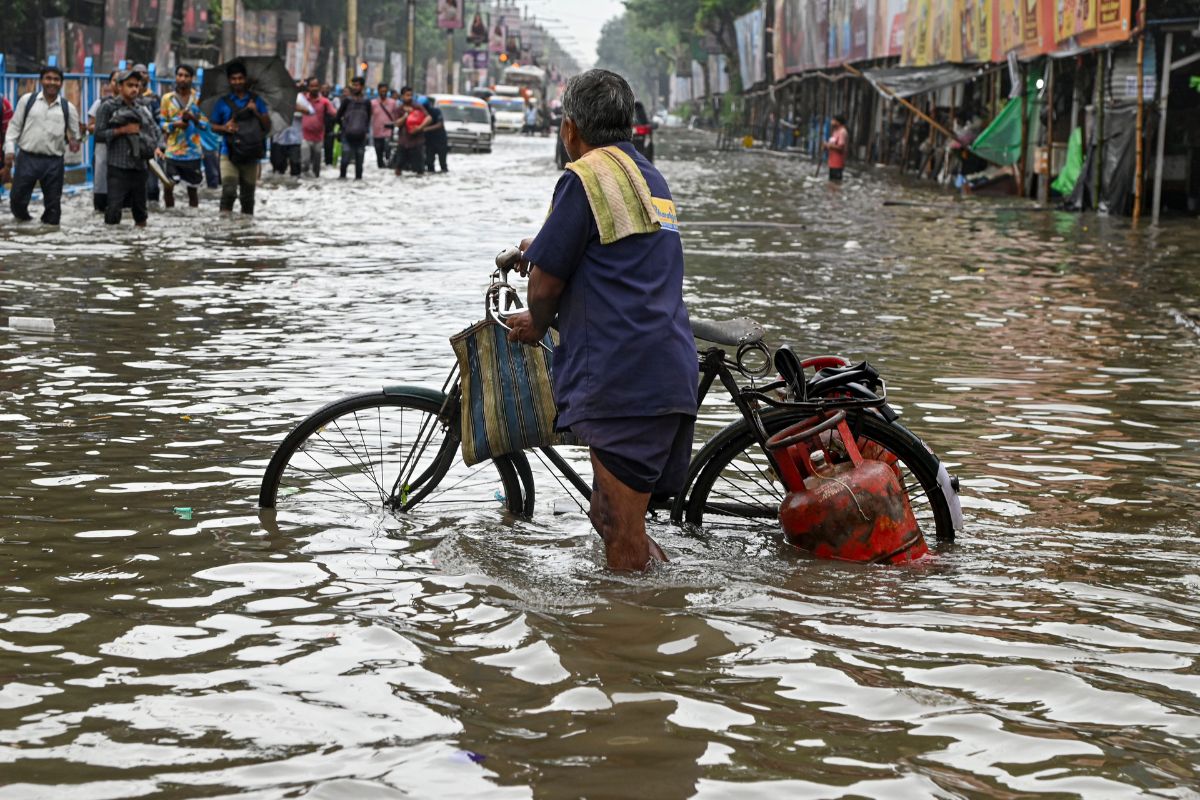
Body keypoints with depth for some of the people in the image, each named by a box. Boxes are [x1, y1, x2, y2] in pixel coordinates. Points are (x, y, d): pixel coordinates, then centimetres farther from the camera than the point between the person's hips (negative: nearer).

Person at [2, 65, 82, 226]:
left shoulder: (67, 108, 5)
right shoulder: (27, 100, 3)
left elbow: (75, 134, 16)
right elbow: (14, 126, 6)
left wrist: (74, 142, -5)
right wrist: (9, 150, -3)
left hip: (54, 162, 1)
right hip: (28, 158, -1)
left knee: (53, 203, 7)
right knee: (17, 200, 1)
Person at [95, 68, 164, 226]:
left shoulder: (142, 108, 14)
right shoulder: (108, 108, 1)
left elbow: (155, 130, 16)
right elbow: (99, 134, -3)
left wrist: (158, 147, -3)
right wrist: (121, 130, -11)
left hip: (140, 166, 5)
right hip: (118, 167, -5)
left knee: (140, 209, 14)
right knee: (114, 209, -13)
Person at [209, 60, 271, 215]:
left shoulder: (256, 101, 10)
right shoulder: (223, 103, 8)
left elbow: (267, 126, 7)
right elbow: (213, 126, 12)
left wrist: (257, 112, -10)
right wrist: (225, 128, -9)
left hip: (250, 155, 2)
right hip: (229, 152, -2)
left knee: (247, 194, 6)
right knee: (229, 189, -19)